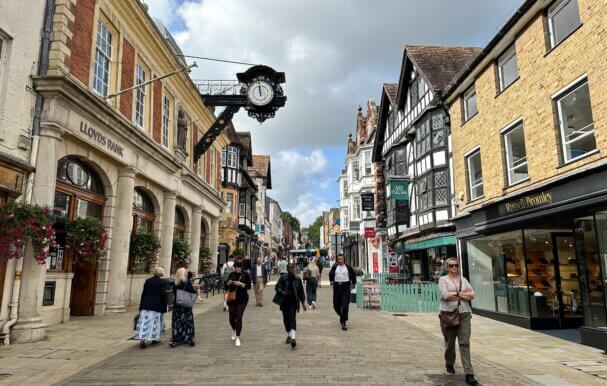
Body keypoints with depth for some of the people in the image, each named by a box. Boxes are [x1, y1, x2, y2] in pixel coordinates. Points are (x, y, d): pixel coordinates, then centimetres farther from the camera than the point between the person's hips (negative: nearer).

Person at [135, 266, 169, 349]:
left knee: (144, 322, 2)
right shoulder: (163, 282, -9)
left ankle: (142, 339, -9)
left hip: (146, 305, 3)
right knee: (154, 322, 9)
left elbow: (143, 293, 7)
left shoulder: (148, 281, 5)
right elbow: (163, 295, -13)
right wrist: (164, 307, -4)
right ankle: (154, 338, 18)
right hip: (157, 306, -3)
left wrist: (141, 305, 15)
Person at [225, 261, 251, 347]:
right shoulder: (232, 275, 4)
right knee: (231, 318, 8)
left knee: (239, 317, -9)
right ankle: (234, 330, 41)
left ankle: (238, 338, 0)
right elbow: (226, 287, 7)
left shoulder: (245, 275, -3)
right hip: (232, 298, 3)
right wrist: (228, 283, -14)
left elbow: (249, 286, -6)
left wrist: (241, 284, -21)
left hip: (242, 298, -3)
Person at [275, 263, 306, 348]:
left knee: (292, 319, -14)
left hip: (293, 302, -1)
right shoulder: (283, 278, -1)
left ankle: (293, 337, -22)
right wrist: (282, 292, -26)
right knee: (286, 319, 10)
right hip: (285, 302, 1)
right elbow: (278, 287, -6)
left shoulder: (297, 279, 4)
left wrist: (303, 302, 11)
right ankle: (289, 335, 30)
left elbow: (301, 291, 10)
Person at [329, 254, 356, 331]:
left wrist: (352, 284, 7)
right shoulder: (335, 267, 3)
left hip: (346, 287, -2)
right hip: (337, 287, 2)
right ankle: (341, 315, 37)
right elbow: (330, 275, 20)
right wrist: (332, 282, 13)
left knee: (345, 306, -8)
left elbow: (353, 276, 11)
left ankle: (343, 323, -2)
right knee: (336, 305, 7)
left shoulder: (348, 267, -1)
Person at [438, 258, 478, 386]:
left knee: (465, 343, -4)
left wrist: (456, 294, -10)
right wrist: (463, 294, -7)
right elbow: (445, 295, -15)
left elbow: (472, 294, 2)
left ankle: (469, 374, -5)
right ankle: (449, 364, 34)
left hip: (464, 314, 2)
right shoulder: (443, 279, 0)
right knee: (449, 342, 10)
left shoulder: (463, 279, 13)